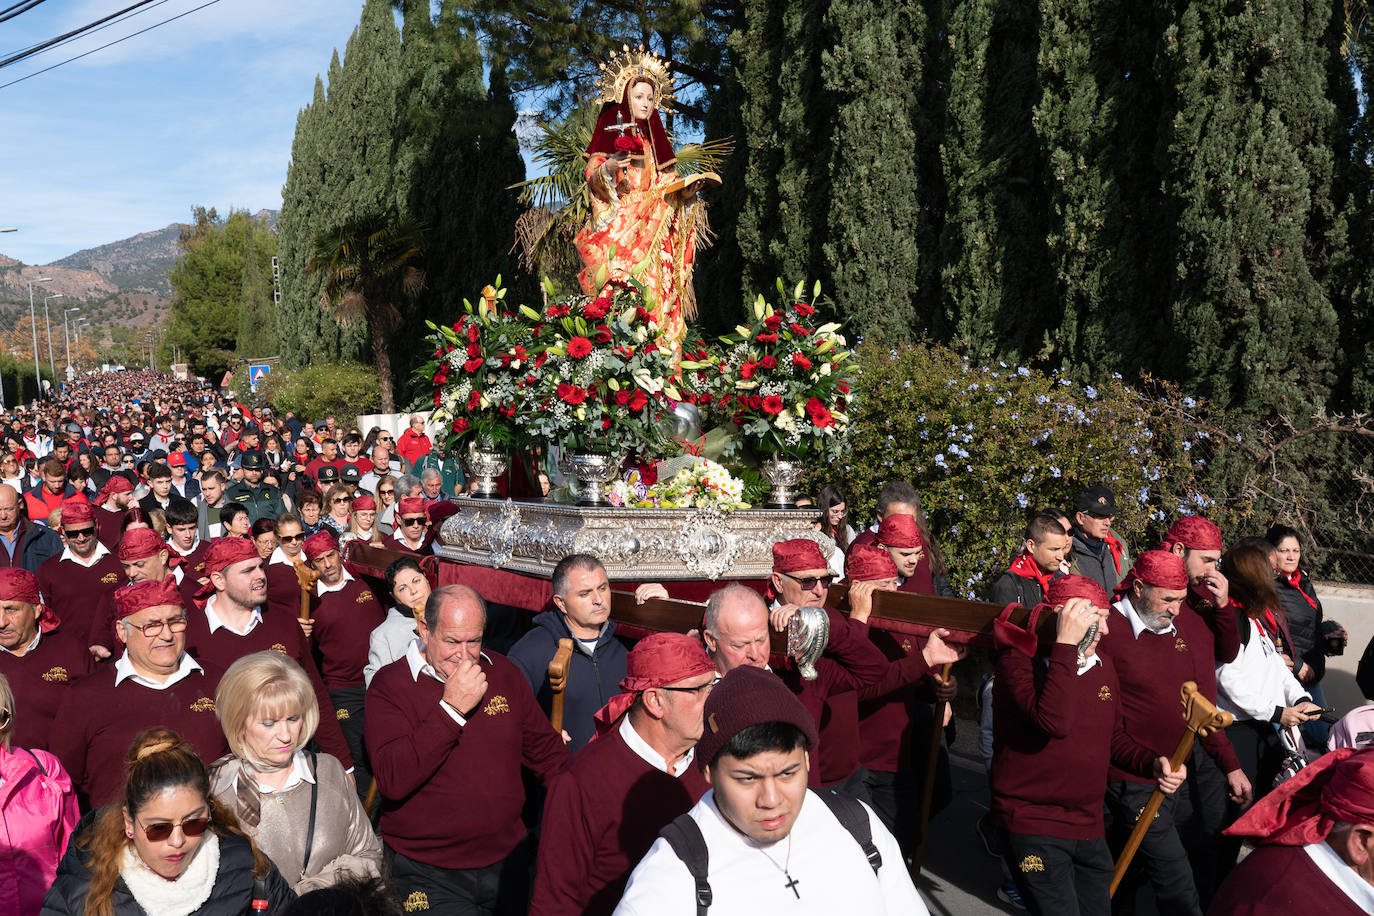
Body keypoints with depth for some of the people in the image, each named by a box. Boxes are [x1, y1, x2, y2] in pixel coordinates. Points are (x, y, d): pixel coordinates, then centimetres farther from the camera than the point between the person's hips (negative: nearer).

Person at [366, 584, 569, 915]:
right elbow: (393, 781, -24)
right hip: (428, 875, -4)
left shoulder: (503, 672, 4)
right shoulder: (389, 685, -11)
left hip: (509, 861, 4)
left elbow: (546, 749, 12)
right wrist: (451, 708, -27)